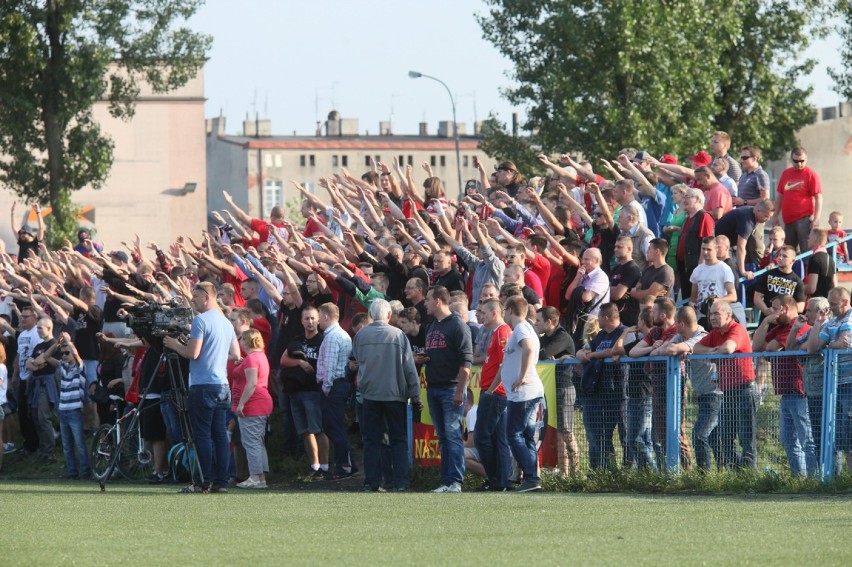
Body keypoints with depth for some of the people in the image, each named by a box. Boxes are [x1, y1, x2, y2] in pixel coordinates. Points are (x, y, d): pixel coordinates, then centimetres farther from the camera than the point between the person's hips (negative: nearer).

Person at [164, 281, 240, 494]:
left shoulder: (201, 320, -11)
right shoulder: (226, 322, 14)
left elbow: (193, 353, -16)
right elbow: (236, 355, 17)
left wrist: (175, 345, 0)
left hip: (203, 385, -8)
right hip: (223, 385, 8)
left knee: (202, 435, -5)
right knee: (220, 434, 6)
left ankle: (203, 481, -7)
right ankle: (221, 482, 5)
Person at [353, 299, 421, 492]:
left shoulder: (360, 335, -1)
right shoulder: (398, 335, -6)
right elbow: (409, 367, -4)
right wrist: (415, 396, 1)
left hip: (370, 394, 1)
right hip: (395, 394, -1)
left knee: (371, 440, 8)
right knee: (398, 440, 5)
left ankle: (372, 482, 5)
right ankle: (400, 482, -3)